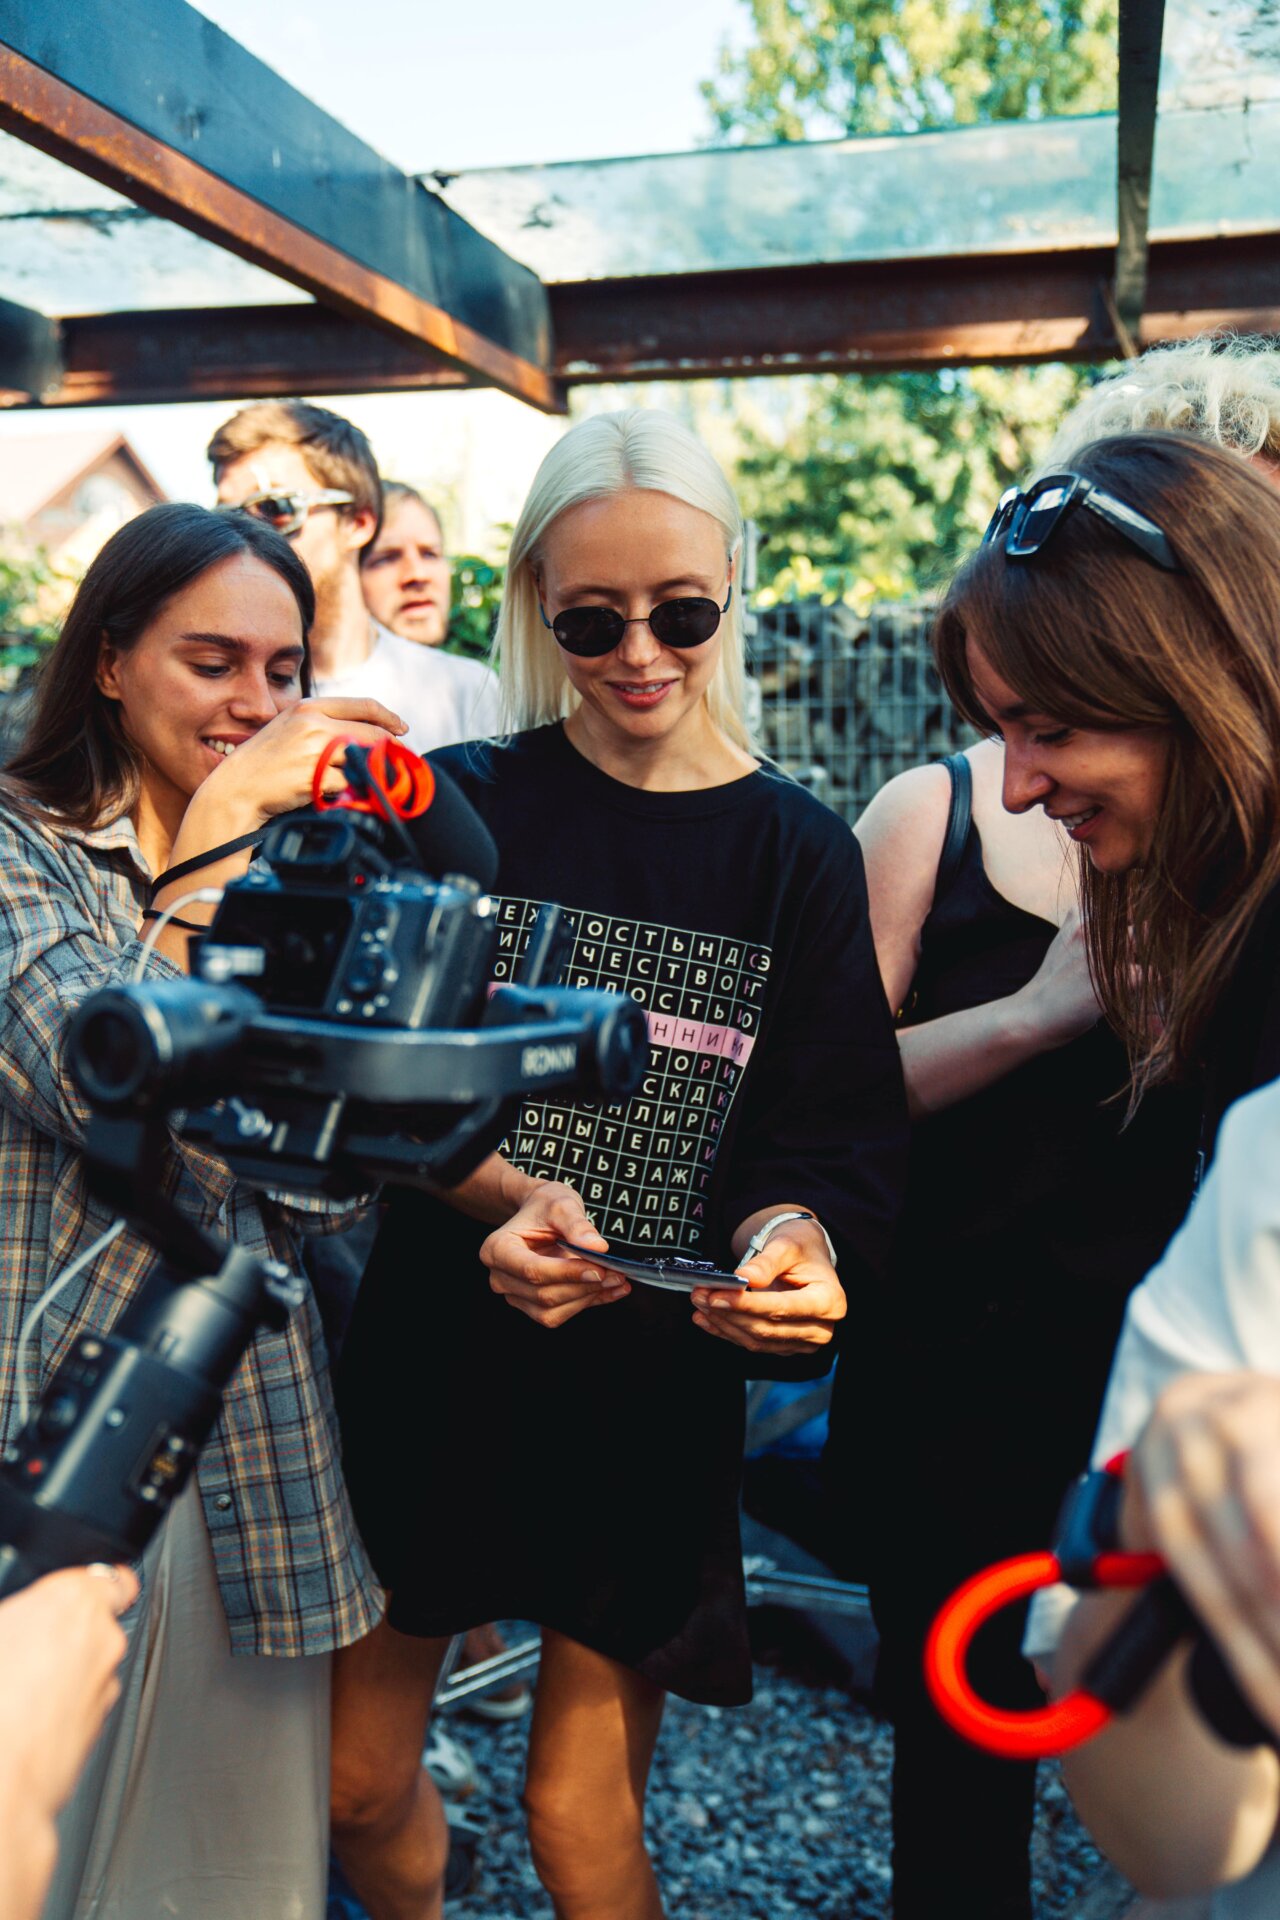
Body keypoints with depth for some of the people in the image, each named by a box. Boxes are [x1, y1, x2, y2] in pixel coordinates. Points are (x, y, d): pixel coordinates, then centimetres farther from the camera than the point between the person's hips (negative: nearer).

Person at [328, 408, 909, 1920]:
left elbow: (832, 1135, -3)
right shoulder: (460, 809, -2)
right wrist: (506, 1196, -23)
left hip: (652, 1395, -1)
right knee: (355, 1784, 15)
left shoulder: (797, 853, -2)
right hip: (433, 1361, 1)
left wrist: (794, 1233, -25)